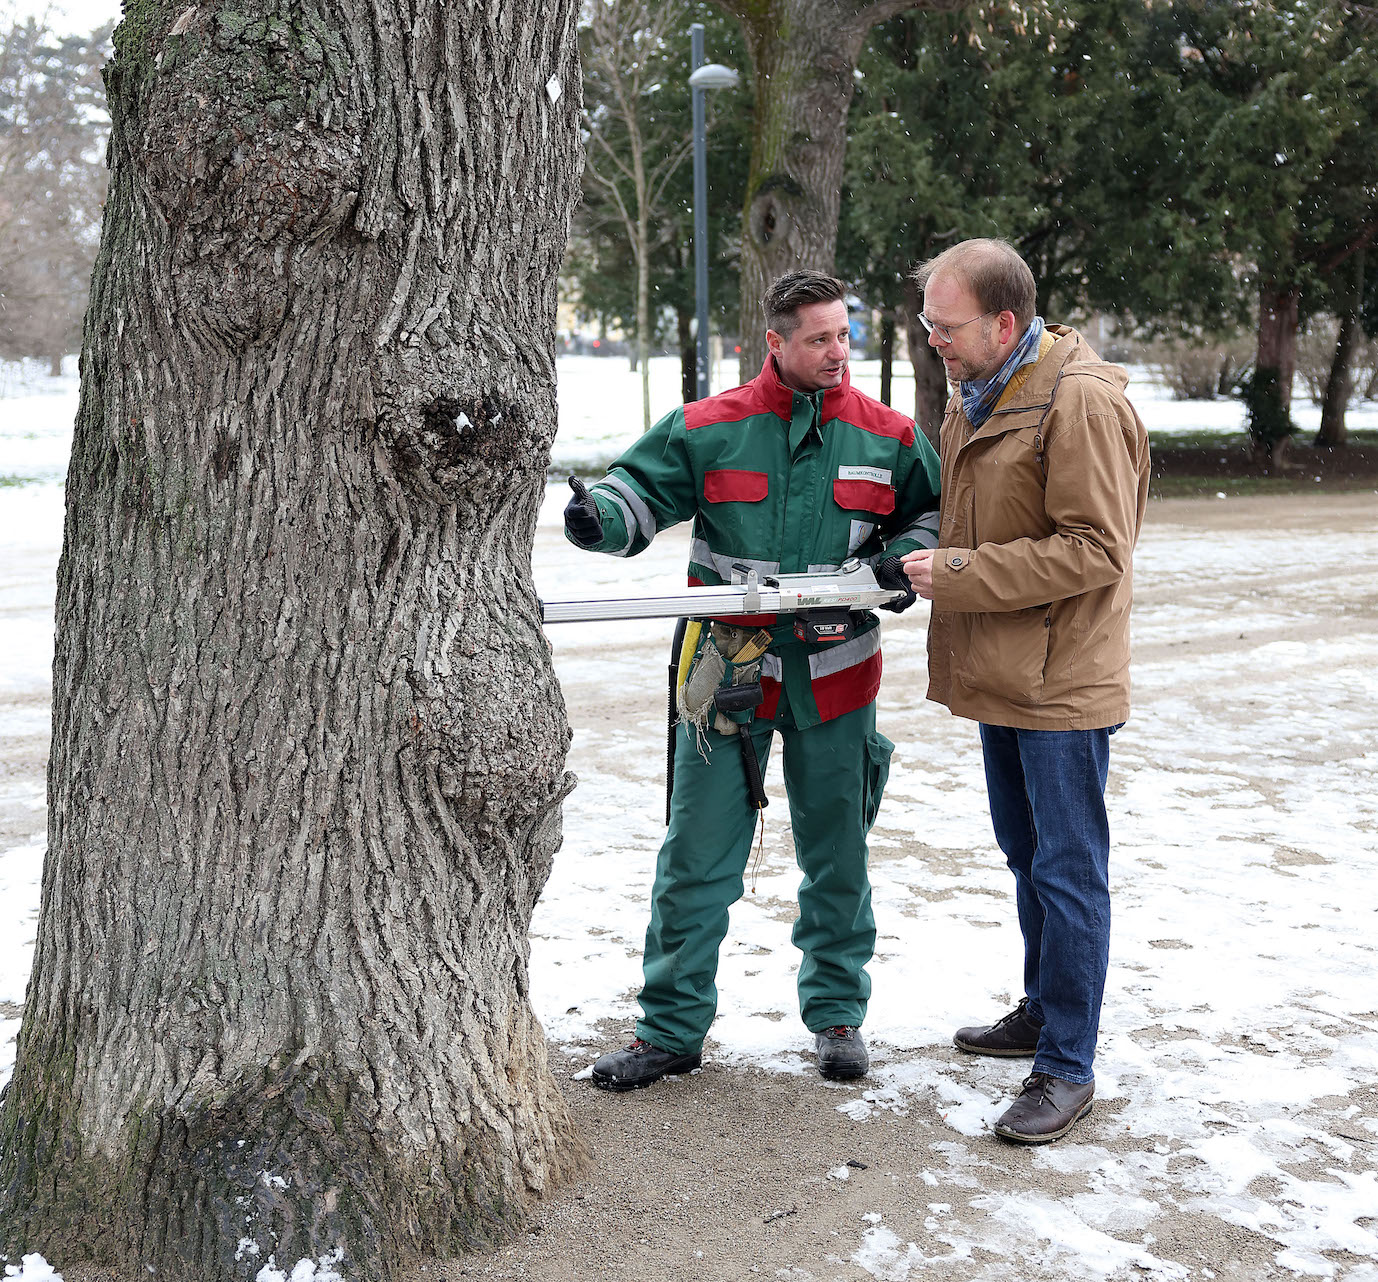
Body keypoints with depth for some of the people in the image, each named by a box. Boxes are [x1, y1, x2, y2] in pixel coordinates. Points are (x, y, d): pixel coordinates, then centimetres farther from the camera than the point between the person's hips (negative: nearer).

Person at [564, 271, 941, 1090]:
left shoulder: (887, 437, 4)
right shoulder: (708, 429, -1)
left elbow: (935, 511, 15)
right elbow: (641, 488, 4)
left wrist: (907, 560, -4)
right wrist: (599, 519, -18)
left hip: (833, 676, 1)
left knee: (837, 856, 12)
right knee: (696, 856, 2)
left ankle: (839, 1015, 29)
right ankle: (672, 1029, 14)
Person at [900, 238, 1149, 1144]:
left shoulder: (1082, 401, -20)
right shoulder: (976, 396, 11)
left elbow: (1095, 550, -24)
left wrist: (960, 574, -22)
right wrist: (936, 564, 6)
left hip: (1061, 683, -10)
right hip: (1000, 674, 10)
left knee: (1068, 872, -2)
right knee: (1028, 856, 21)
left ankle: (1069, 1069, 8)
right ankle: (1043, 1014, 37)